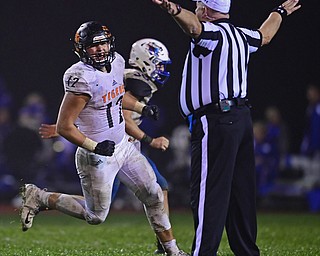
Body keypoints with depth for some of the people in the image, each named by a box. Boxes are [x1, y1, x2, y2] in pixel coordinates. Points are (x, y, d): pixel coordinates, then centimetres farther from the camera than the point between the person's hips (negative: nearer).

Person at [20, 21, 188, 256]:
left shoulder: (116, 62, 0)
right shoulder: (82, 79, -26)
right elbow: (64, 126, -23)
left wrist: (142, 108, 13)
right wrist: (95, 146, -29)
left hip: (123, 146, 8)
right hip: (97, 157, -8)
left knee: (154, 195, 10)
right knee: (96, 216, 5)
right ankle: (39, 198, 19)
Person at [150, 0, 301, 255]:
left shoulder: (213, 33, -9)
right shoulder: (240, 36, 17)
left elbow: (193, 26, -33)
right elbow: (264, 35, 39)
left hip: (215, 122, -9)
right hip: (241, 117, 9)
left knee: (209, 194, -11)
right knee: (241, 192, 14)